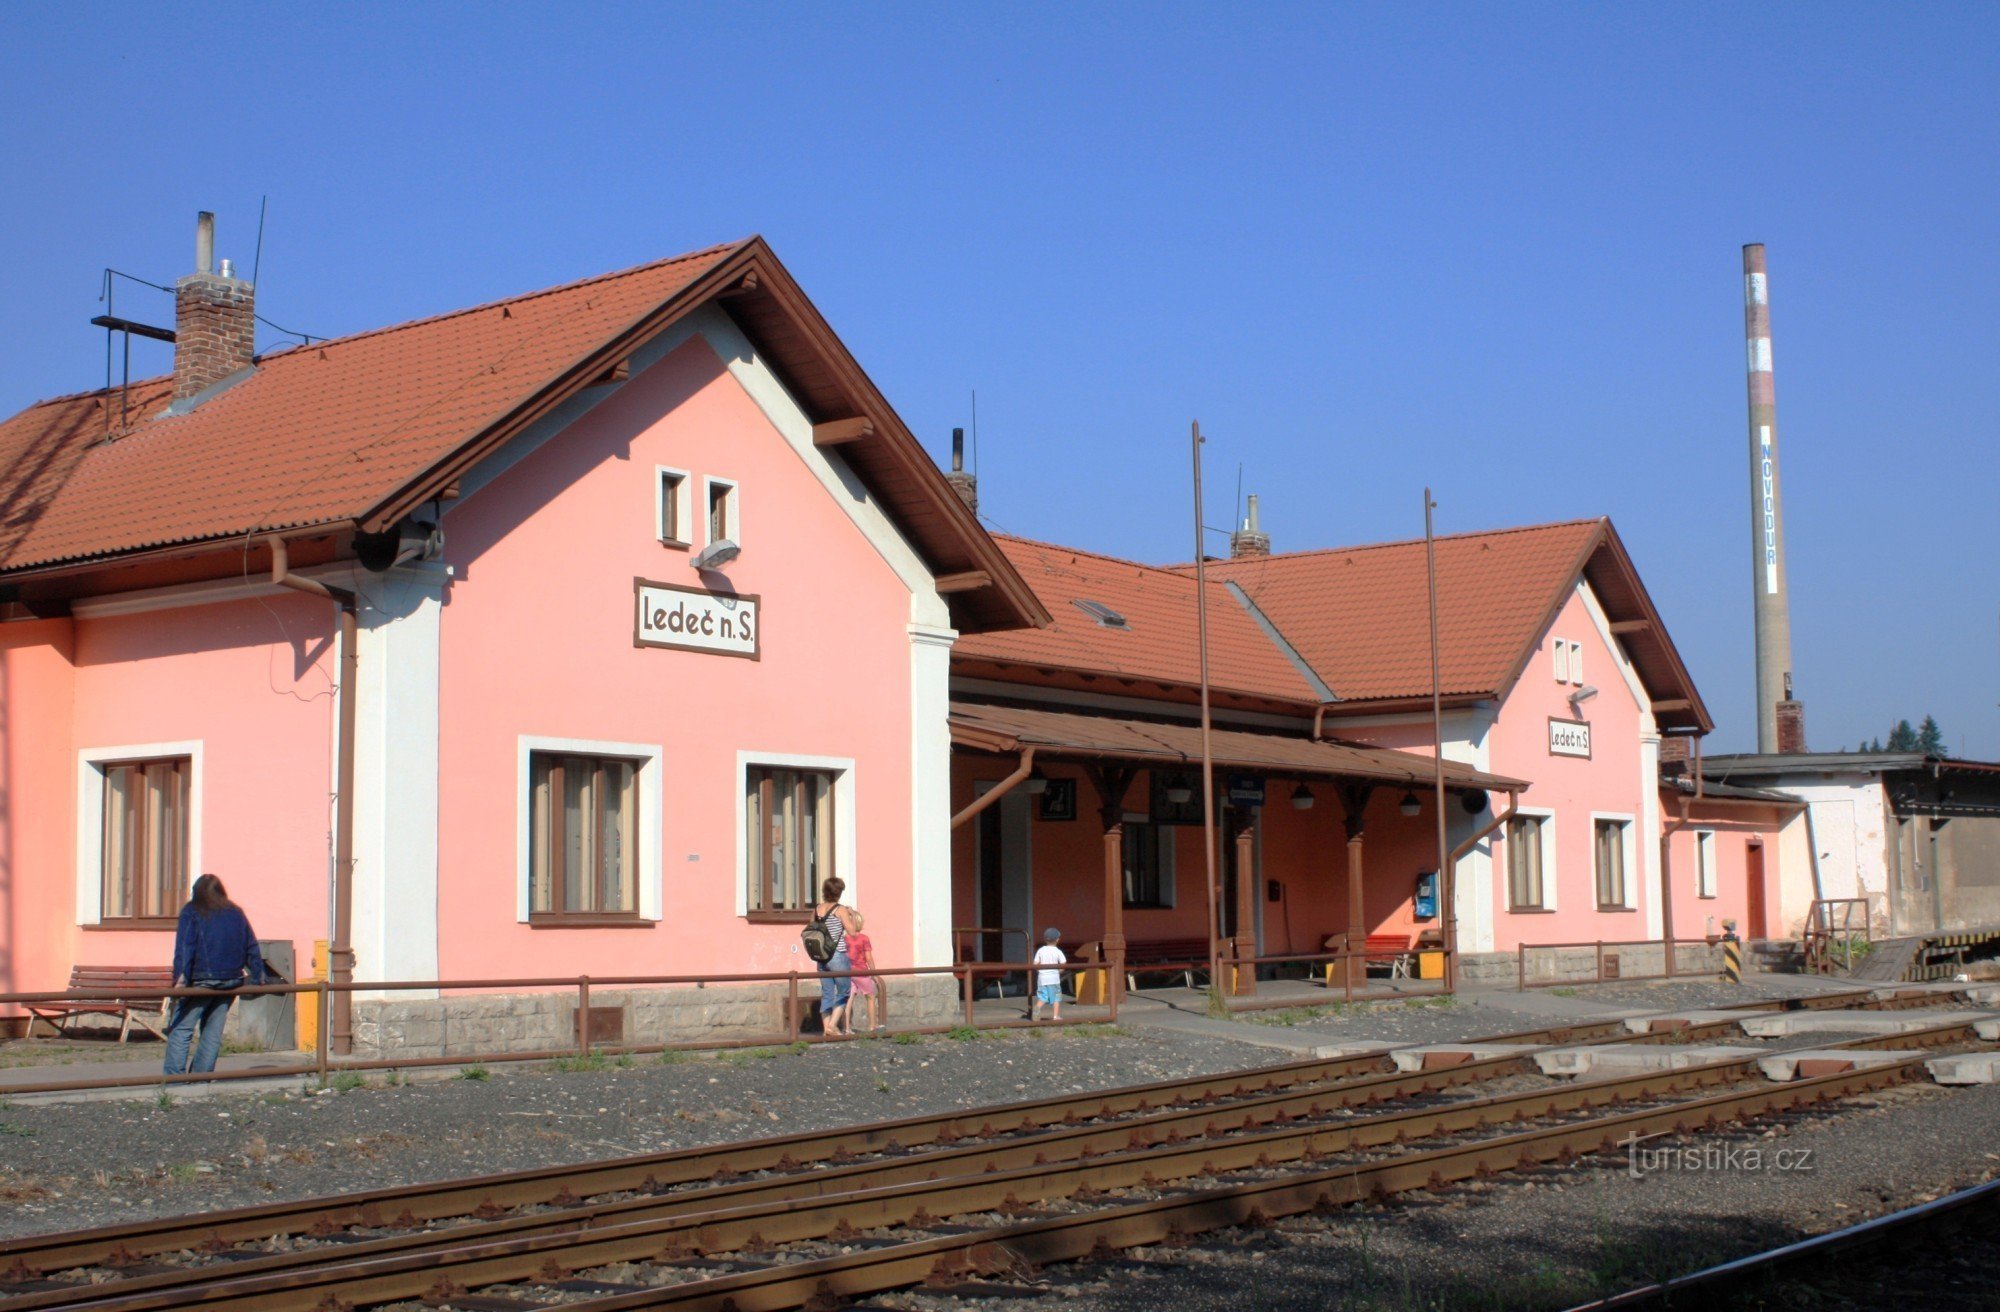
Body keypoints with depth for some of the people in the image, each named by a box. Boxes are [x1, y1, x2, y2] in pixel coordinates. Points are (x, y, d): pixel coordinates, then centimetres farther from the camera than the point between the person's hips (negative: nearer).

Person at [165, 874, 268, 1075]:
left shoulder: (191, 912, 2)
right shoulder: (236, 913, 16)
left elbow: (184, 948, -9)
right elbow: (251, 948, 16)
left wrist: (180, 978, -16)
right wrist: (257, 978, 19)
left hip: (202, 981, -5)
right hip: (231, 981, 5)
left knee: (180, 1030, -4)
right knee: (213, 1033, 11)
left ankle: (174, 1079, -13)